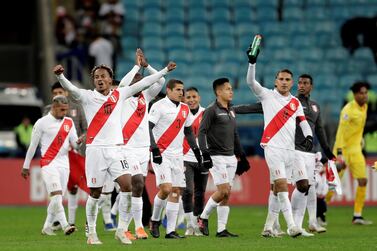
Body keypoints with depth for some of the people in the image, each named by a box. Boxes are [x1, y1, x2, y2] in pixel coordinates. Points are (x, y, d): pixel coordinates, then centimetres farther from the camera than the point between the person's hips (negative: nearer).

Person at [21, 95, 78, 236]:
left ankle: (47, 227, 15)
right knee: (57, 195, -18)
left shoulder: (69, 123, 11)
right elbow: (33, 145, 2)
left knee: (57, 198, 5)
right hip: (48, 163, -5)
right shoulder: (42, 123, -3)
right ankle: (65, 225, -23)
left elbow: (75, 144, 10)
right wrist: (26, 166, 6)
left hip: (64, 163, 5)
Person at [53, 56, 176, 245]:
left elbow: (143, 83, 16)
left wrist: (165, 71, 19)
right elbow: (70, 88, -18)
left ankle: (121, 230, -4)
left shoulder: (119, 95, 10)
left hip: (115, 149, 3)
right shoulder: (87, 96, 0)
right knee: (95, 192, 0)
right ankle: (91, 233, 14)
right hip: (96, 149, -3)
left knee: (127, 185, -13)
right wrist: (60, 76, -38)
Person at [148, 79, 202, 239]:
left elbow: (188, 131, 24)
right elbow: (148, 128, -12)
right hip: (161, 154, -7)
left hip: (177, 155, 7)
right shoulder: (159, 106, -8)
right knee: (166, 188, -17)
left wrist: (196, 150, 16)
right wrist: (154, 149, -19)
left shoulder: (185, 109, 14)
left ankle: (171, 230, 5)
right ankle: (155, 220, 6)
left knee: (176, 192, 2)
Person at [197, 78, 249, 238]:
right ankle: (203, 217, 6)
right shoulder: (211, 110, -7)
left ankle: (221, 229, 6)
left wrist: (241, 155, 21)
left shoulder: (231, 111, 17)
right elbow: (201, 132, -12)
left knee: (227, 194, 3)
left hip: (230, 157, 7)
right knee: (223, 191, -13)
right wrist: (205, 154, -21)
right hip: (216, 157, -7)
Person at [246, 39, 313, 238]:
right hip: (273, 147, -5)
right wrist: (252, 63, -20)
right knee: (281, 185, -15)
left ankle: (268, 227, 13)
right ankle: (291, 226, -23)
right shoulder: (267, 95, 6)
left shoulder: (295, 103, 18)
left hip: (290, 150, 5)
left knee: (276, 189, 5)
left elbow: (303, 122, 16)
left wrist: (309, 136, -4)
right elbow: (251, 82, -7)